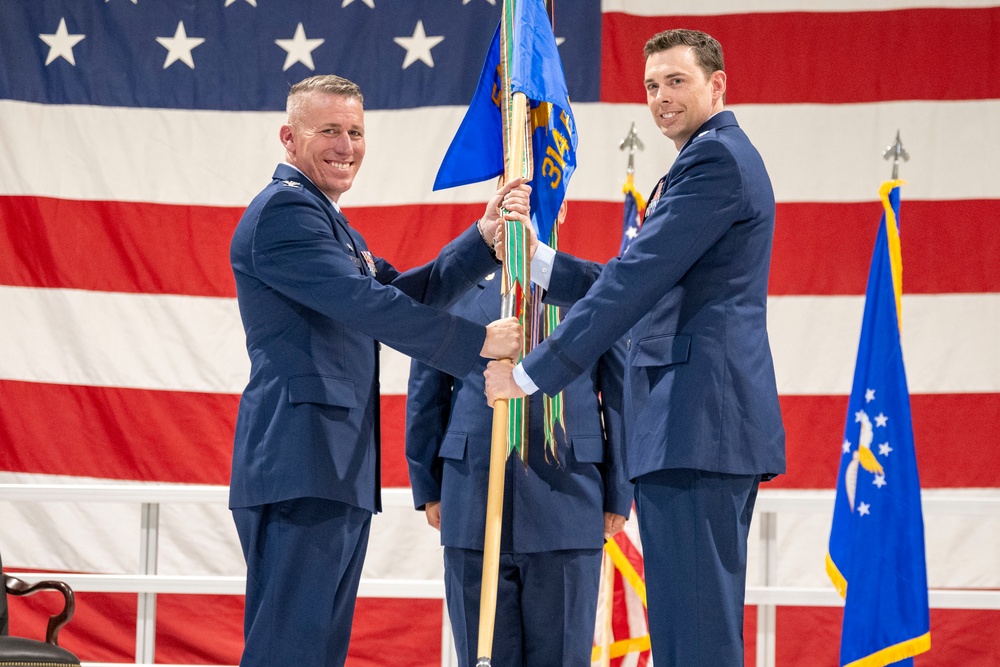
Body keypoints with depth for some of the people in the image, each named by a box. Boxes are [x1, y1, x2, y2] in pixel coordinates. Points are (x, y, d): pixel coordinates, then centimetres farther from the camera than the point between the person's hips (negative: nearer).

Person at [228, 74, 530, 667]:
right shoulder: (283, 209, -8)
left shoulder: (327, 220, 26)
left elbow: (406, 293, 19)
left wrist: (485, 237, 7)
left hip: (337, 472, 11)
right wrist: (480, 341, -11)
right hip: (301, 466, -11)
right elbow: (368, 305, -16)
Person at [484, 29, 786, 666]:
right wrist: (540, 261, 16)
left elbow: (637, 279, -15)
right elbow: (641, 283, 25)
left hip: (696, 421, -11)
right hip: (711, 423, 11)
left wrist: (533, 371, -13)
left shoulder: (716, 157, -9)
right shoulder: (720, 157, 25)